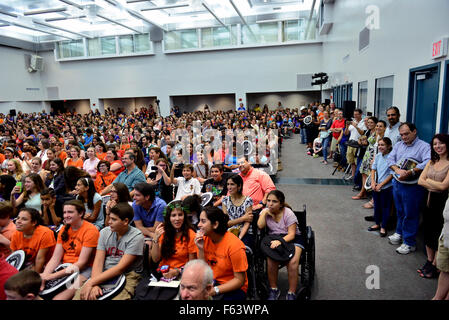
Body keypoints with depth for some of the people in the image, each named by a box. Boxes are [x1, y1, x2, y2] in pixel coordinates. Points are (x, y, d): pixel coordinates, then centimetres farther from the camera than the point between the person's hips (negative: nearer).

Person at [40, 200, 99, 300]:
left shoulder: (90, 230, -13)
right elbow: (55, 258, 1)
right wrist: (44, 275, -17)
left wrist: (52, 276, -19)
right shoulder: (64, 230, 9)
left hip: (83, 269, -6)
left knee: (71, 290, -31)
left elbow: (81, 263, -15)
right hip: (64, 266, 6)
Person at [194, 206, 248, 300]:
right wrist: (201, 249, -15)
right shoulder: (204, 239, -4)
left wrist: (215, 290, -23)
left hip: (233, 288, -4)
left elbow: (240, 280, -15)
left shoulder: (234, 245, -21)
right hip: (211, 282, 4)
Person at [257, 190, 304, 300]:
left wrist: (280, 241, -32)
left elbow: (291, 234, -16)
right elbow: (260, 226, -12)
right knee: (271, 260, -27)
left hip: (291, 238, -2)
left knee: (293, 262, -28)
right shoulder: (265, 211, 3)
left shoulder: (288, 213, -10)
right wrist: (264, 212, -14)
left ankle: (291, 293, -10)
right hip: (273, 238, 2)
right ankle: (273, 290, -6)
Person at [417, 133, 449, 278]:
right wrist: (435, 186, -12)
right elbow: (420, 181, 2)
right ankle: (429, 261, 30)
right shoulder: (432, 162, 9)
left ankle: (434, 266, 18)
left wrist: (429, 180, -4)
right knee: (428, 232, 14)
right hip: (430, 201, 6)